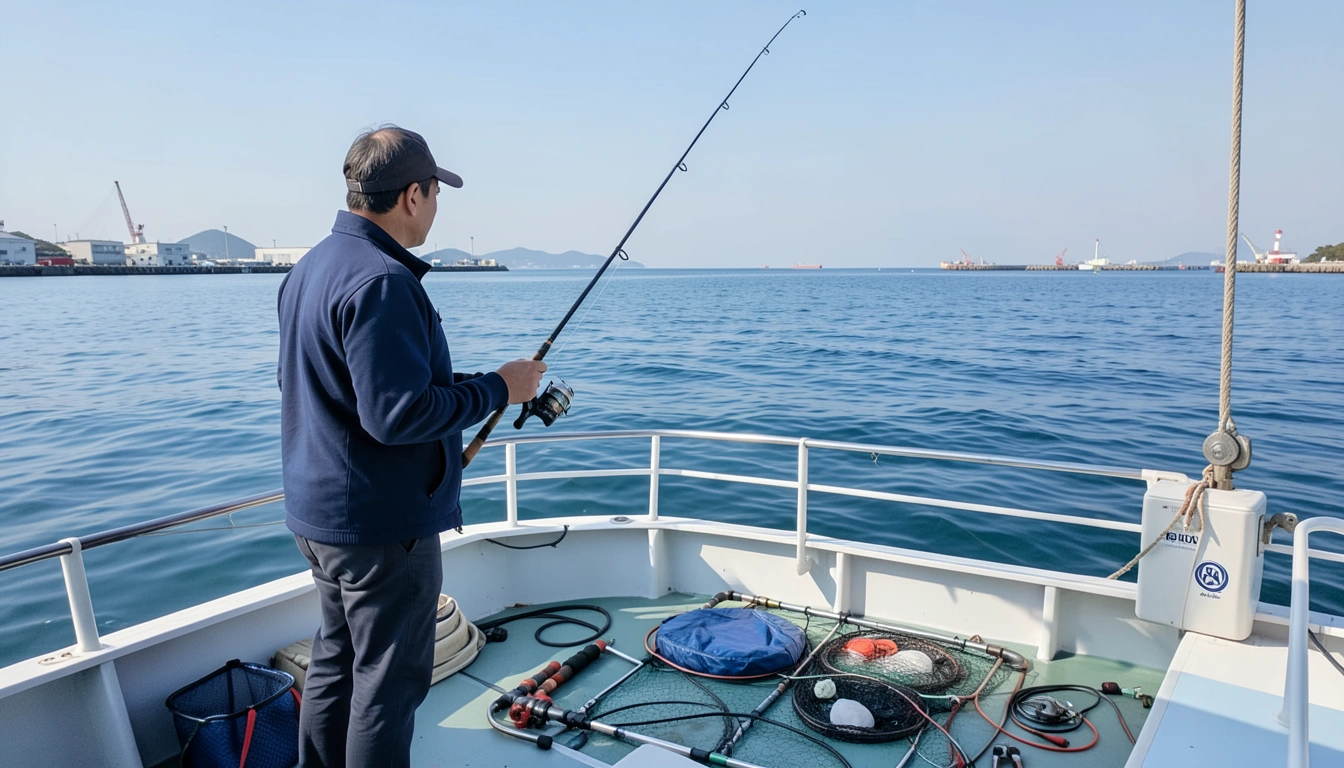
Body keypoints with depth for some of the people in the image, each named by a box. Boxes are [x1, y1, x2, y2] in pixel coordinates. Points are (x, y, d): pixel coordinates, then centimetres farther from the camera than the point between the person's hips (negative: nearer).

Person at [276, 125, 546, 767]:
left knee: (334, 663, 22)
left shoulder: (309, 267, 9)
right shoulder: (381, 281, -23)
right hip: (381, 524, -10)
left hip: (319, 514, 10)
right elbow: (397, 413, -28)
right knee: (388, 681, 5)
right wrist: (497, 388, -16)